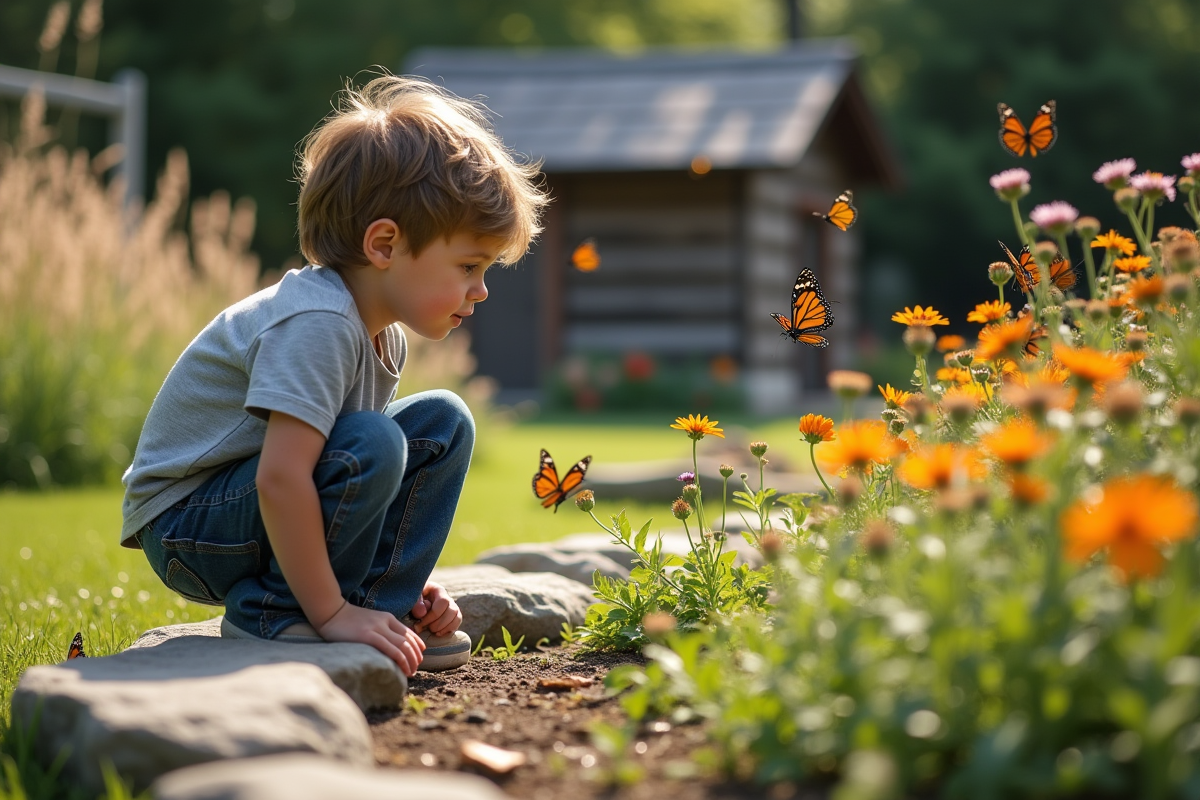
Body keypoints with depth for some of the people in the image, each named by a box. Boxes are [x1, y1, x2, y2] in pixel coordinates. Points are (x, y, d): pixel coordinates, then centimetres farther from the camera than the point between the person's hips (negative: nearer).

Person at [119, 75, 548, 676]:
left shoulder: (379, 332, 4)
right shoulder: (316, 323, -27)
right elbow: (280, 478, -34)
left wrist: (403, 584, 1)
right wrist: (331, 613, -29)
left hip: (267, 508, 9)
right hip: (184, 526, -9)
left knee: (442, 423, 1)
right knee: (372, 446, -31)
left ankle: (378, 607, -2)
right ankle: (273, 611, -14)